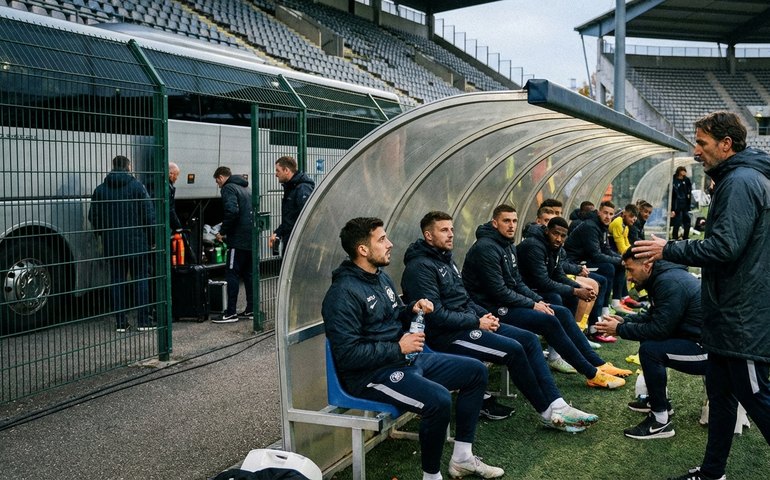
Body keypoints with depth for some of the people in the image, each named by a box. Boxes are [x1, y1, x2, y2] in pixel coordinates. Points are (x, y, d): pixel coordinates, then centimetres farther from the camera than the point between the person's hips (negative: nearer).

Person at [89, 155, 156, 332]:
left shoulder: (100, 190, 6)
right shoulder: (136, 186, -5)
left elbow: (93, 217, 8)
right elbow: (149, 215, -8)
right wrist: (152, 239, 1)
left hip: (112, 244, 3)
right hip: (137, 243, -3)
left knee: (117, 281, 8)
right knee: (140, 280, 4)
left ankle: (121, 322, 9)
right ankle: (143, 321, 5)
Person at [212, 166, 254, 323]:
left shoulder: (228, 188, -6)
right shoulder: (245, 188, 21)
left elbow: (232, 211, -22)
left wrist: (222, 232, -11)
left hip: (239, 239, -8)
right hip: (251, 239, 9)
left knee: (232, 274, -4)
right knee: (248, 274, 13)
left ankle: (231, 313, -4)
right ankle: (251, 309, 16)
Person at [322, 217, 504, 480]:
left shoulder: (381, 278, 11)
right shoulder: (343, 293, -18)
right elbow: (346, 354, -24)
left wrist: (412, 310, 2)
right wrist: (398, 348, -20)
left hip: (405, 358, 10)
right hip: (372, 374, -10)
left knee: (476, 371, 8)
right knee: (438, 399, -33)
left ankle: (462, 458, 14)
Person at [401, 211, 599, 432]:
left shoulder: (446, 259, 17)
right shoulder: (420, 267, -14)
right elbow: (435, 315, -21)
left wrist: (485, 315, 3)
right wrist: (477, 323, -14)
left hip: (468, 321, 10)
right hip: (447, 335, -10)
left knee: (529, 339, -2)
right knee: (513, 349, -21)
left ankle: (557, 405, -6)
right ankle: (548, 412, -5)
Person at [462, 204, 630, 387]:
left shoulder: (507, 246, 13)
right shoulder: (486, 248, -18)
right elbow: (499, 291, -21)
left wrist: (538, 300, 2)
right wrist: (533, 304, -14)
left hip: (508, 302, 10)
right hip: (494, 309, -10)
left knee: (562, 312, 3)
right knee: (548, 321, -21)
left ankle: (598, 364, 5)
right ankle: (592, 374, -13)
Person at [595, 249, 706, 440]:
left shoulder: (670, 283, -22)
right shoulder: (665, 276, 8)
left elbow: (659, 329, -24)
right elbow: (653, 316, 19)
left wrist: (620, 329, -14)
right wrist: (624, 320, 7)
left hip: (707, 349, -10)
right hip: (696, 338, 10)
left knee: (650, 349, -23)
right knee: (647, 337, 16)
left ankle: (661, 421, -11)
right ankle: (658, 400, 26)